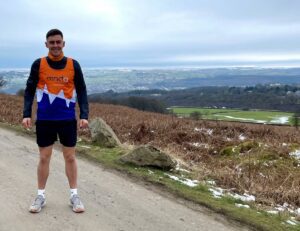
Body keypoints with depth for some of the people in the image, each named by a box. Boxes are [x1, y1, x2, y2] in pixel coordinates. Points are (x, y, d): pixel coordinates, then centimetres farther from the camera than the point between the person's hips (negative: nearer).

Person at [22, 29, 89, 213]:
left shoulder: (73, 65, 0)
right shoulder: (38, 64, -1)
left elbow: (81, 92, 2)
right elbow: (29, 91, 3)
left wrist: (84, 115, -8)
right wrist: (27, 114, -8)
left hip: (68, 119, 0)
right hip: (44, 119, 0)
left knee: (70, 156, 7)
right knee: (44, 157, 7)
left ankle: (74, 195, 17)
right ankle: (41, 196, 20)